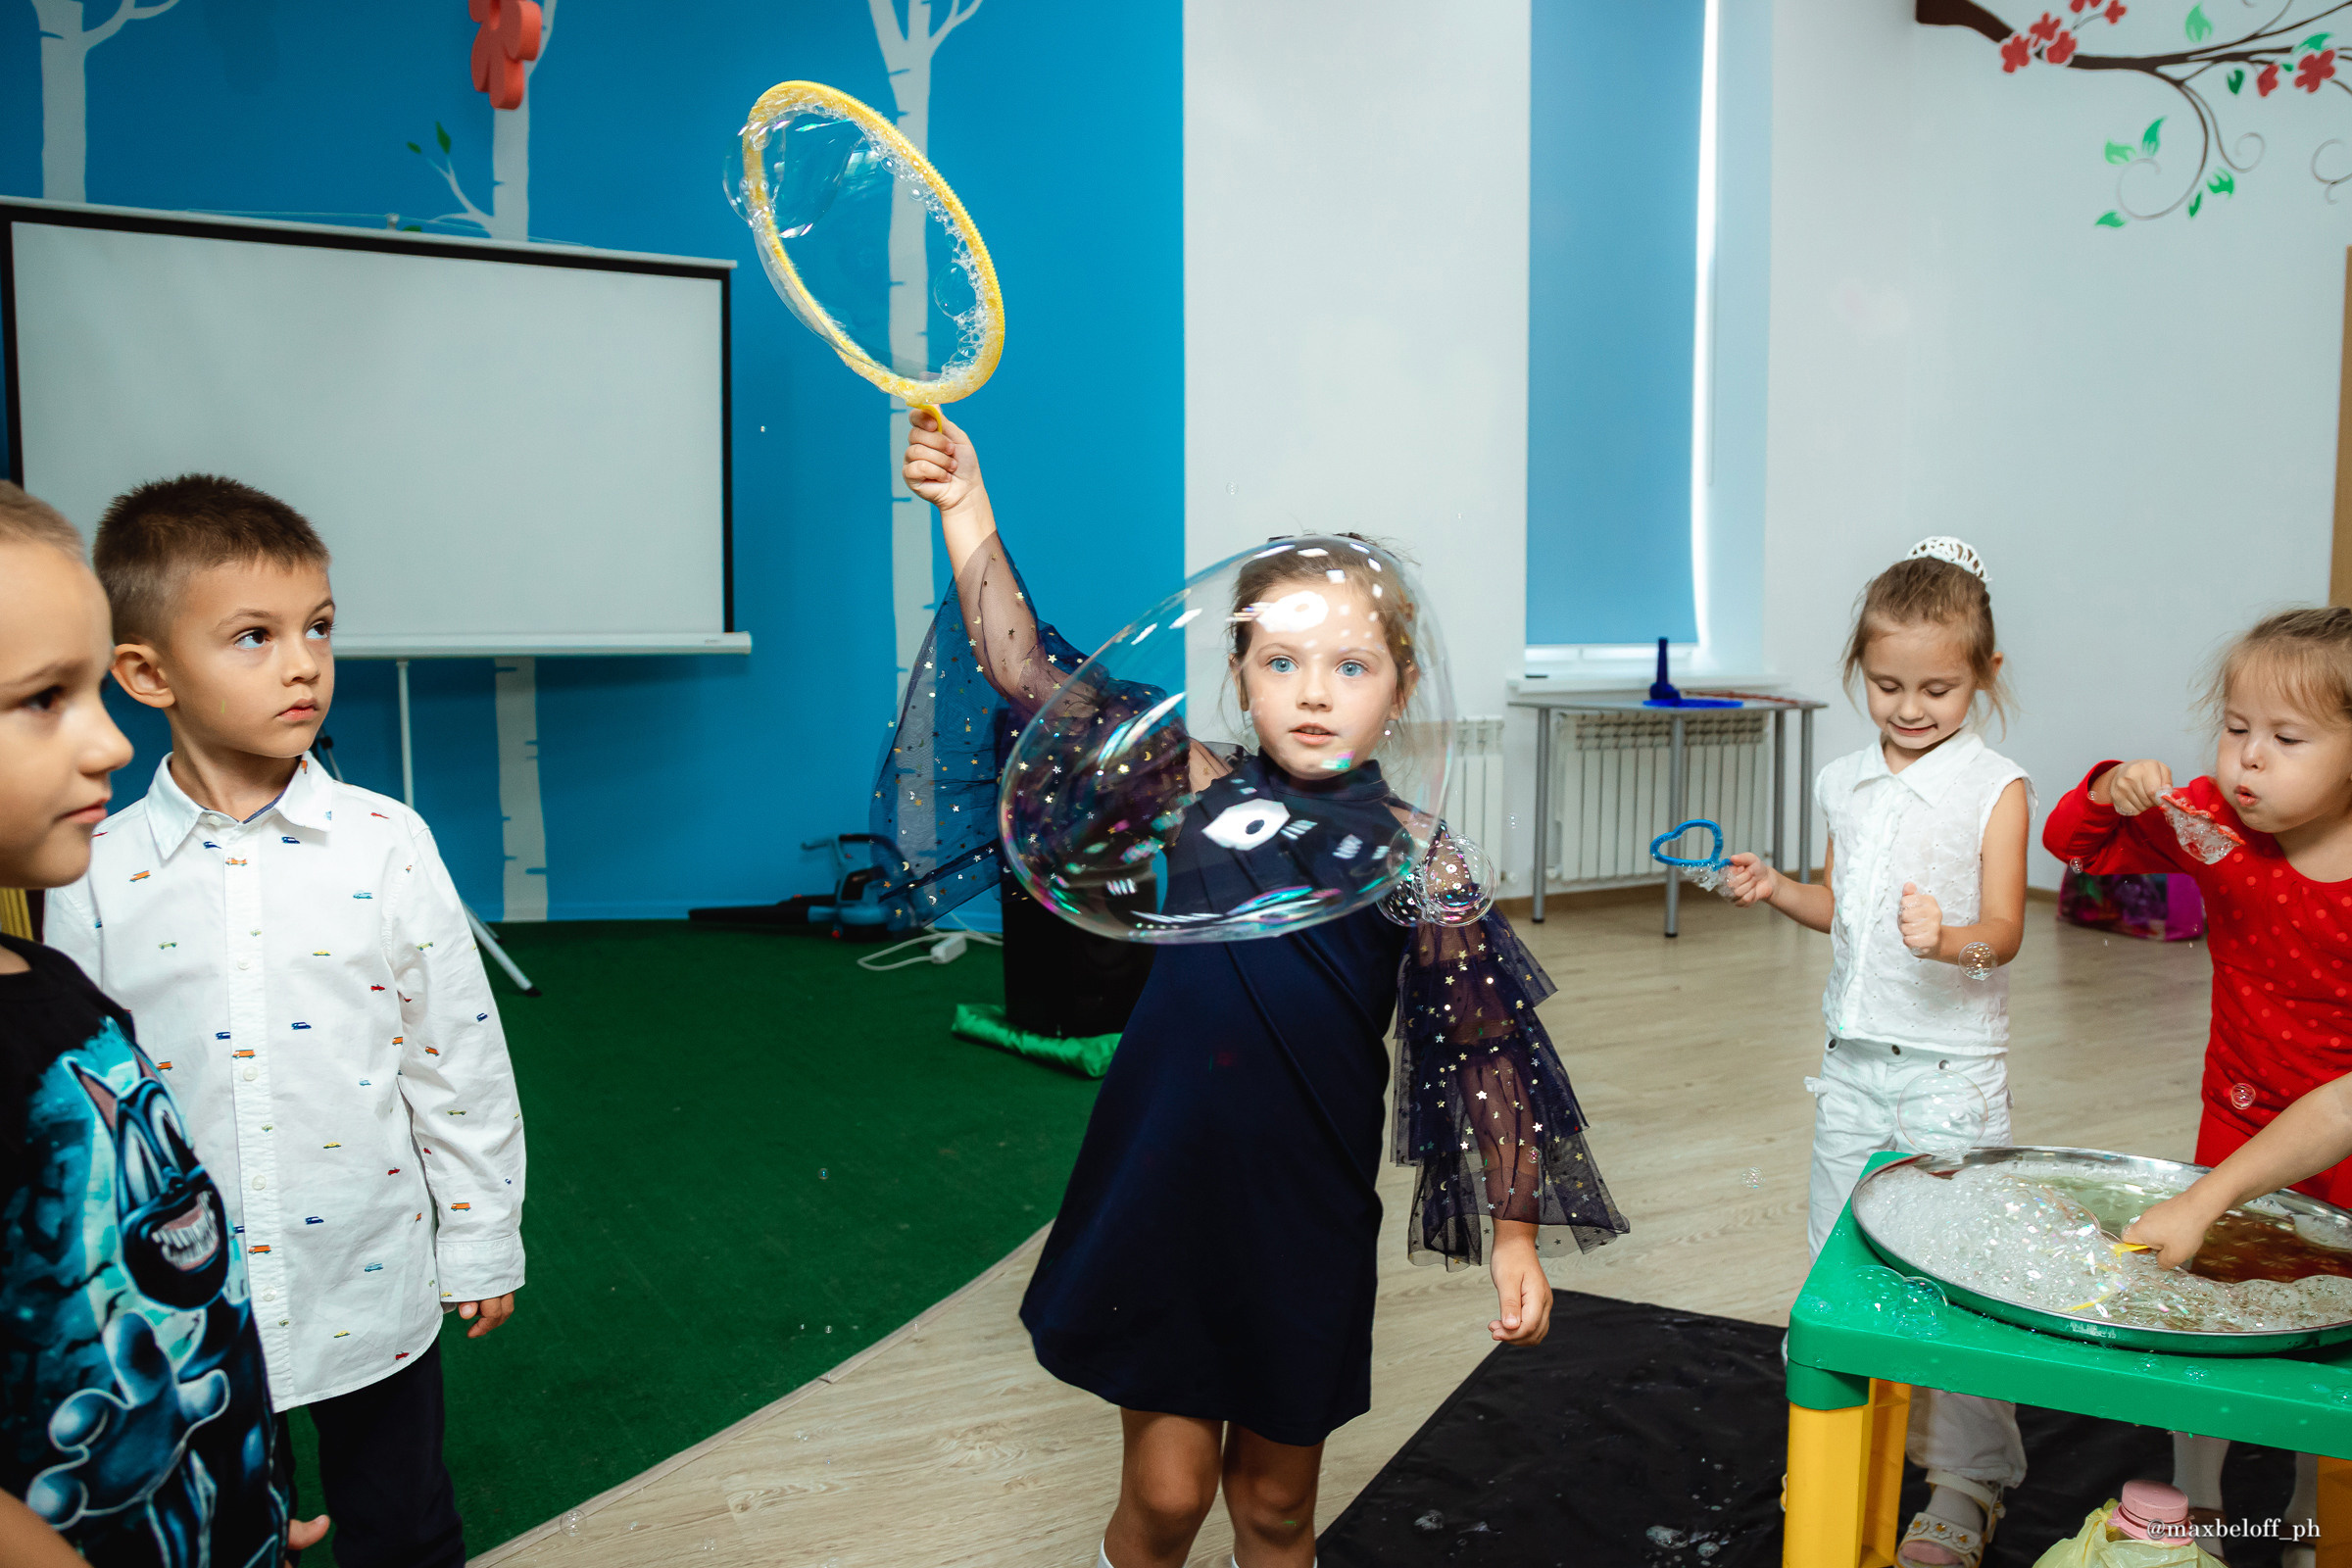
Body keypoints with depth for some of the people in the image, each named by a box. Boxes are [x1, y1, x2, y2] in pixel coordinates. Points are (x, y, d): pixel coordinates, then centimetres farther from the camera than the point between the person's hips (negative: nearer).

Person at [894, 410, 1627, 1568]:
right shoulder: (1195, 794, -4)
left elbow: (1487, 1048, -3)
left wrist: (1516, 1232, -2)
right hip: (1161, 1200, 0)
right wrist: (966, 507, -7)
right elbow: (1030, 679, -5)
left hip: (1309, 1219, 0)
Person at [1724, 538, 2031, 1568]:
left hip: (1952, 1069, -5)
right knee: (1837, 1259, 14)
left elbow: (2006, 931, -13)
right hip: (1851, 1059, 6)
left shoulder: (1995, 787, -8)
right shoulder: (1845, 782, 7)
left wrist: (1951, 940, -33)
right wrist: (1775, 889, -1)